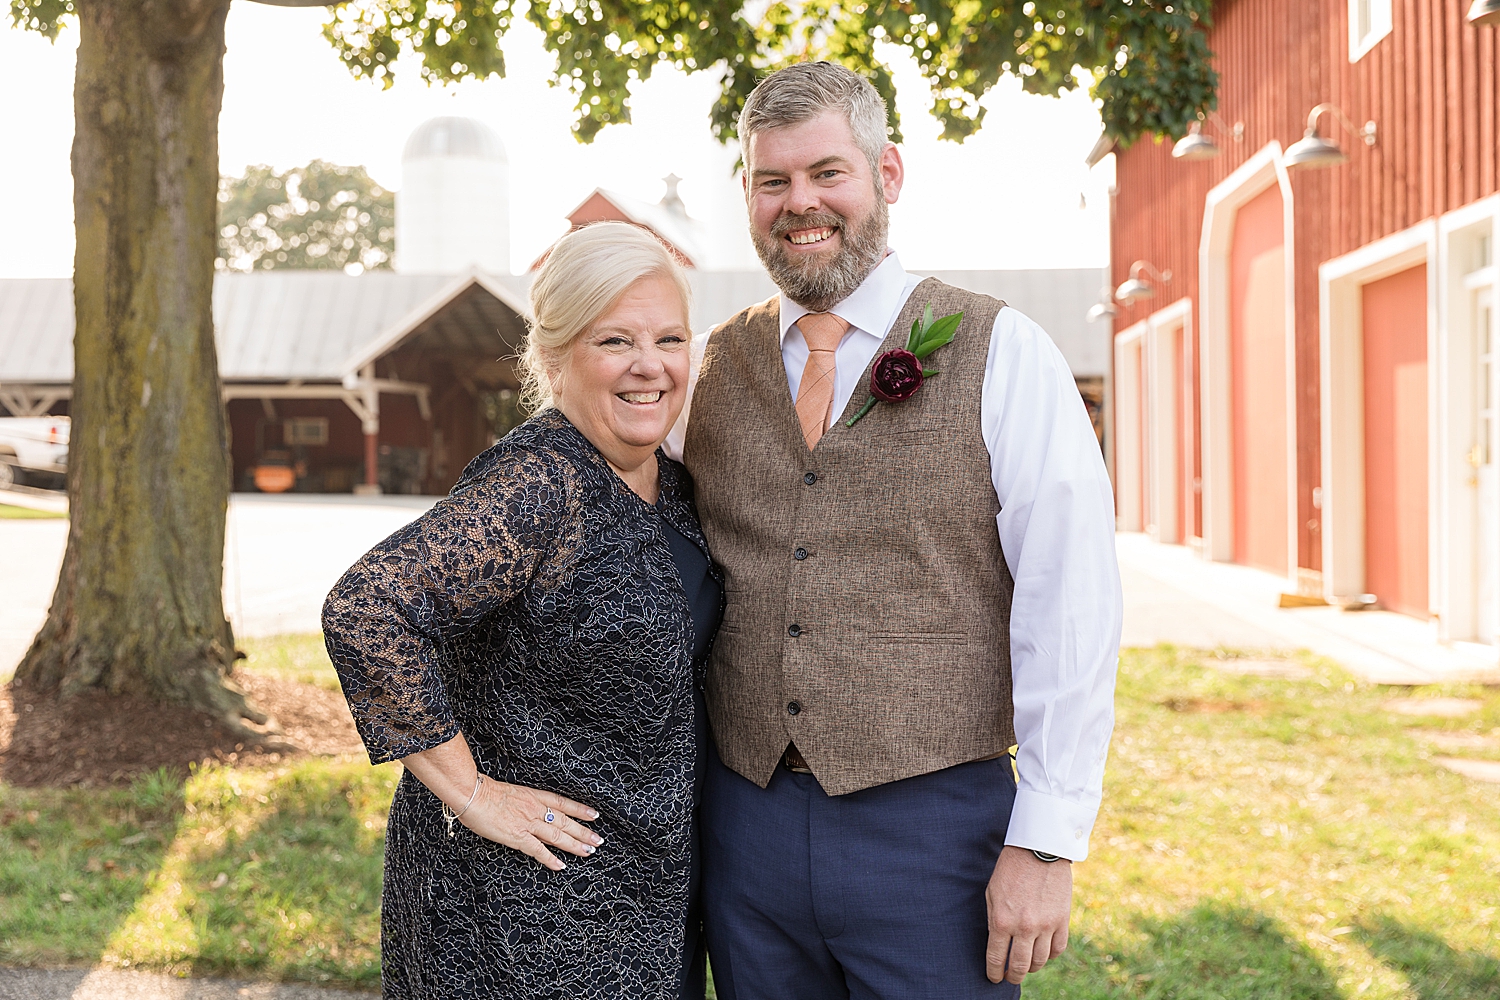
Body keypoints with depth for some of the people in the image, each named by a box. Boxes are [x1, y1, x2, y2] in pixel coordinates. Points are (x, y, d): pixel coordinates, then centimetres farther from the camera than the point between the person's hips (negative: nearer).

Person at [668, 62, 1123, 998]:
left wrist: (1047, 842, -12)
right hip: (747, 820, 4)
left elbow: (1072, 607, -10)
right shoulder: (717, 367, 6)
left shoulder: (1001, 354, -6)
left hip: (931, 825, -3)